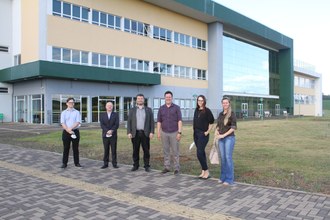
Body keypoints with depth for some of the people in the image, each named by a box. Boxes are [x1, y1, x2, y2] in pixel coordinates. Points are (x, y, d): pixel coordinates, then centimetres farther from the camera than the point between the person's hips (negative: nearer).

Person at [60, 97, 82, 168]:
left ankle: (76, 163, 12)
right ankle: (64, 163, 10)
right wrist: (68, 130, -18)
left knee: (75, 148, 5)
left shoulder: (77, 112, 5)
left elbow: (78, 122, -6)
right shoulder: (63, 113, 7)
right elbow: (63, 123, -4)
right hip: (66, 132, 0)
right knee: (66, 148, 4)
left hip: (75, 131, 0)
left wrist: (71, 128, -20)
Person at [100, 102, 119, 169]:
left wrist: (111, 130, -19)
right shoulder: (102, 115, 8)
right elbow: (102, 125, -4)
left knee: (114, 150, 1)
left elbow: (117, 125, -5)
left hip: (113, 135, -1)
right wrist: (107, 131, -18)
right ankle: (105, 164, 10)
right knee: (106, 150, 4)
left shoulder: (115, 115, 5)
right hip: (105, 135, 1)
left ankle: (114, 163, 7)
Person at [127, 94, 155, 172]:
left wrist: (152, 132, -8)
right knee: (135, 150, 5)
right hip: (135, 133, 1)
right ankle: (136, 165, 16)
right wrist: (129, 133, -7)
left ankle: (147, 166, 10)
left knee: (146, 150, 1)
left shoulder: (149, 110, 6)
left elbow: (152, 122, 2)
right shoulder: (132, 110, 7)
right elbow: (129, 122, 3)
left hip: (145, 133, 0)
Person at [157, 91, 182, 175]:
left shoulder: (176, 108, -1)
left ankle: (177, 168, 11)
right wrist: (158, 132, 1)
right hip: (164, 133, 3)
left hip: (174, 133, -2)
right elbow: (159, 121, 8)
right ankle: (167, 167, 19)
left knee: (175, 151, 2)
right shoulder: (161, 108, 7)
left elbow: (179, 121, -5)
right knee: (166, 151, 9)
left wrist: (179, 132, -12)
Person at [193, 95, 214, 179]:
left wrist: (208, 131, -10)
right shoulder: (196, 110, 11)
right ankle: (203, 171, 20)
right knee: (201, 153, 12)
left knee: (199, 153, -10)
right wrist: (194, 130, 13)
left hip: (203, 134, -7)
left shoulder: (207, 111, -8)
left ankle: (206, 171, 3)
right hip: (196, 133, 7)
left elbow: (211, 122, -9)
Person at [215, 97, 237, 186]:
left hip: (229, 138, -5)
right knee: (223, 158, 9)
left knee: (228, 158, -5)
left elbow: (233, 127, -12)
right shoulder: (220, 114, 12)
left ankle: (229, 179, 3)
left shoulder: (232, 114, -6)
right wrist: (216, 132, -2)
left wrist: (223, 135, -17)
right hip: (221, 139, 6)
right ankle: (223, 177, 20)